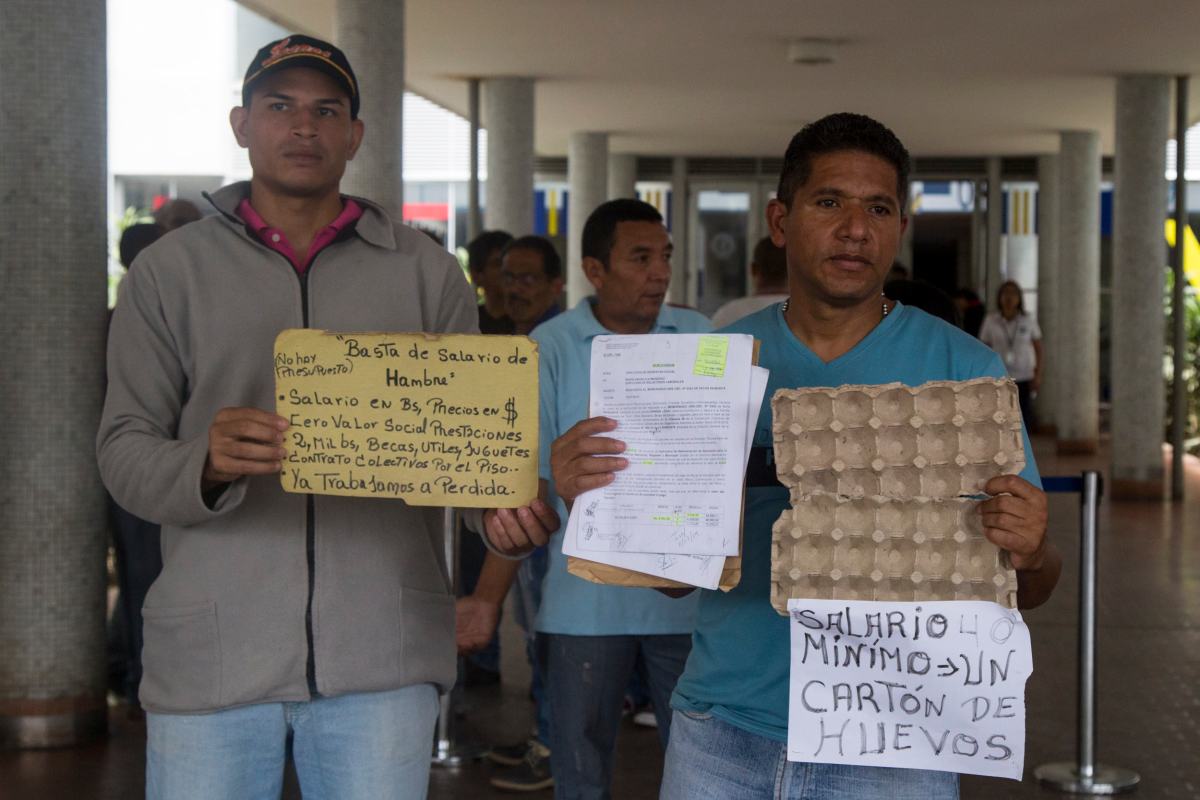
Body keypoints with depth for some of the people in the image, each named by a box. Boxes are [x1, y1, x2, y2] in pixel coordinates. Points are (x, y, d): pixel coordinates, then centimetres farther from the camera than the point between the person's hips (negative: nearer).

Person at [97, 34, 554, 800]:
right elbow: (124, 449, 3)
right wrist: (207, 465, -19)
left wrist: (502, 505, -12)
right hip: (214, 651, 0)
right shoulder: (171, 270, 8)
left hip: (381, 653, 1)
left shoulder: (426, 272, 10)